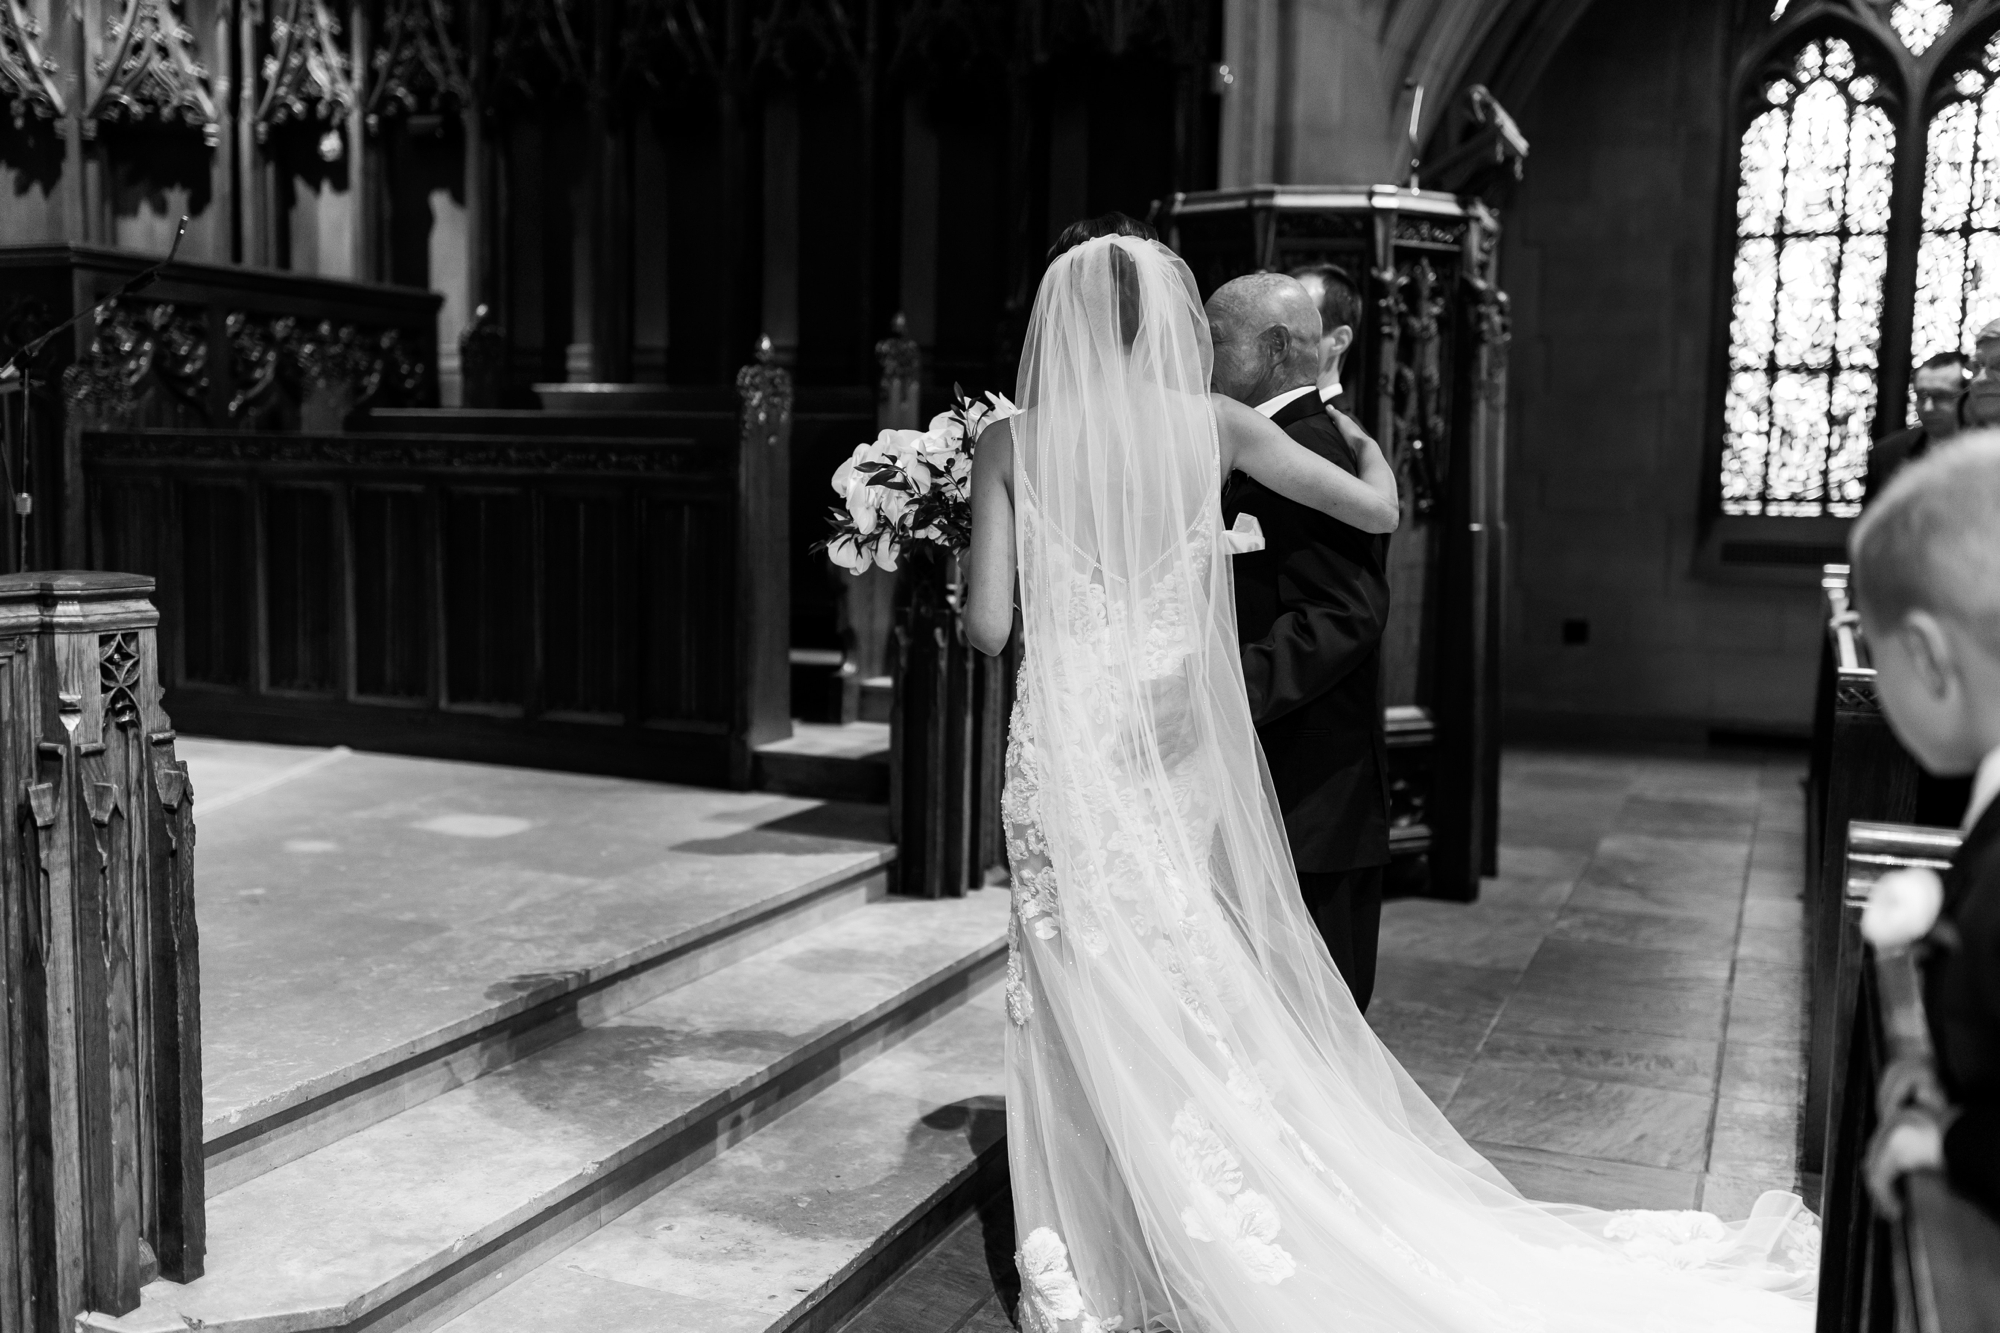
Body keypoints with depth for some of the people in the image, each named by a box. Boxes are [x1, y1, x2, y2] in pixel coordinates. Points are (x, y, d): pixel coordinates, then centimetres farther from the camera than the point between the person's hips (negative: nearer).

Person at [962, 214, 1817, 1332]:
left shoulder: (1012, 440, -3)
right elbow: (1381, 510, 5)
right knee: (1178, 1004, 16)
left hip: (1062, 757, -1)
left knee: (1086, 1015, 9)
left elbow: (988, 628, -6)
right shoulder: (1213, 424, -1)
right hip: (1179, 755, 2)